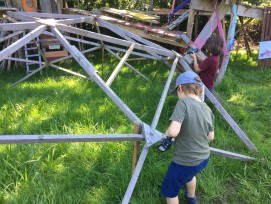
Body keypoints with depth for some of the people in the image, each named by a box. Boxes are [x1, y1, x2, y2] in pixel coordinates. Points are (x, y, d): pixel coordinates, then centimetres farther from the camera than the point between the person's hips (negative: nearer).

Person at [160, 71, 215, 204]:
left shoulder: (183, 103, -23)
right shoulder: (207, 109, -3)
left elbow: (173, 131, -33)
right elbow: (211, 137, 7)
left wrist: (167, 133, -11)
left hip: (185, 161, -7)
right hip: (204, 158, 7)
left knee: (170, 190, 18)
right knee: (188, 173, 39)